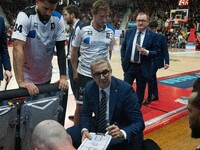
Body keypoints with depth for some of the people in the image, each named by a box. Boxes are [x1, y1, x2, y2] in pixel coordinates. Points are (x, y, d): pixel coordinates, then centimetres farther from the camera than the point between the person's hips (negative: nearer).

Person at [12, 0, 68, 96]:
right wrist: (21, 81, -38)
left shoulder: (58, 19, -9)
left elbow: (61, 48, -8)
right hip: (27, 77, -4)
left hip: (46, 76, 4)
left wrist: (63, 76, -17)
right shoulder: (25, 16, -21)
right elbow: (17, 48, -30)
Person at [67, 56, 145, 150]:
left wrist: (122, 133, -40)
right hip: (96, 128, 5)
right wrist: (84, 130, -18)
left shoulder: (125, 89, -19)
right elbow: (85, 113, 4)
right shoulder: (89, 87, -5)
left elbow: (138, 122, -20)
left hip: (118, 132, -5)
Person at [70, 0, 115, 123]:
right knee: (81, 106, 8)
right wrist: (75, 71, 0)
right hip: (84, 74, -2)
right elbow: (74, 50, 1)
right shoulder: (82, 29, -8)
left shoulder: (110, 31, 1)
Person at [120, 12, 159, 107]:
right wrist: (123, 60, 3)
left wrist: (147, 52, -22)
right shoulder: (129, 32, 3)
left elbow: (156, 52, -4)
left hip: (143, 68, -2)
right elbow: (123, 47, 11)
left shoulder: (152, 35, -6)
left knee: (140, 92, 11)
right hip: (129, 66, 2)